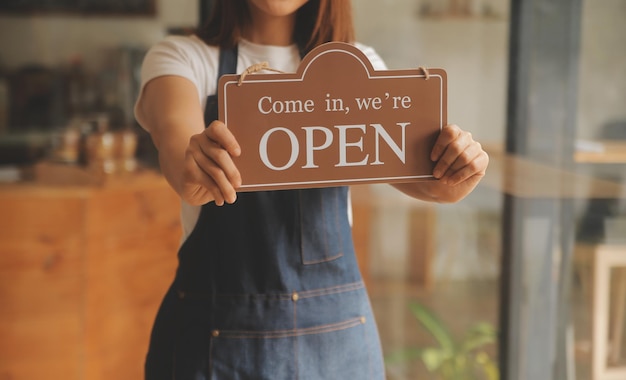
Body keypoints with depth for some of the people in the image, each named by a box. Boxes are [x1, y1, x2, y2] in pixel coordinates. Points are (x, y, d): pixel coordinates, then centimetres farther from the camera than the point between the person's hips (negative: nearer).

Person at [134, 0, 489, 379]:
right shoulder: (180, 57, -3)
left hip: (337, 332, 3)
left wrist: (450, 179, -35)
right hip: (217, 331, -2)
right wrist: (191, 169, -48)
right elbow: (176, 134, -26)